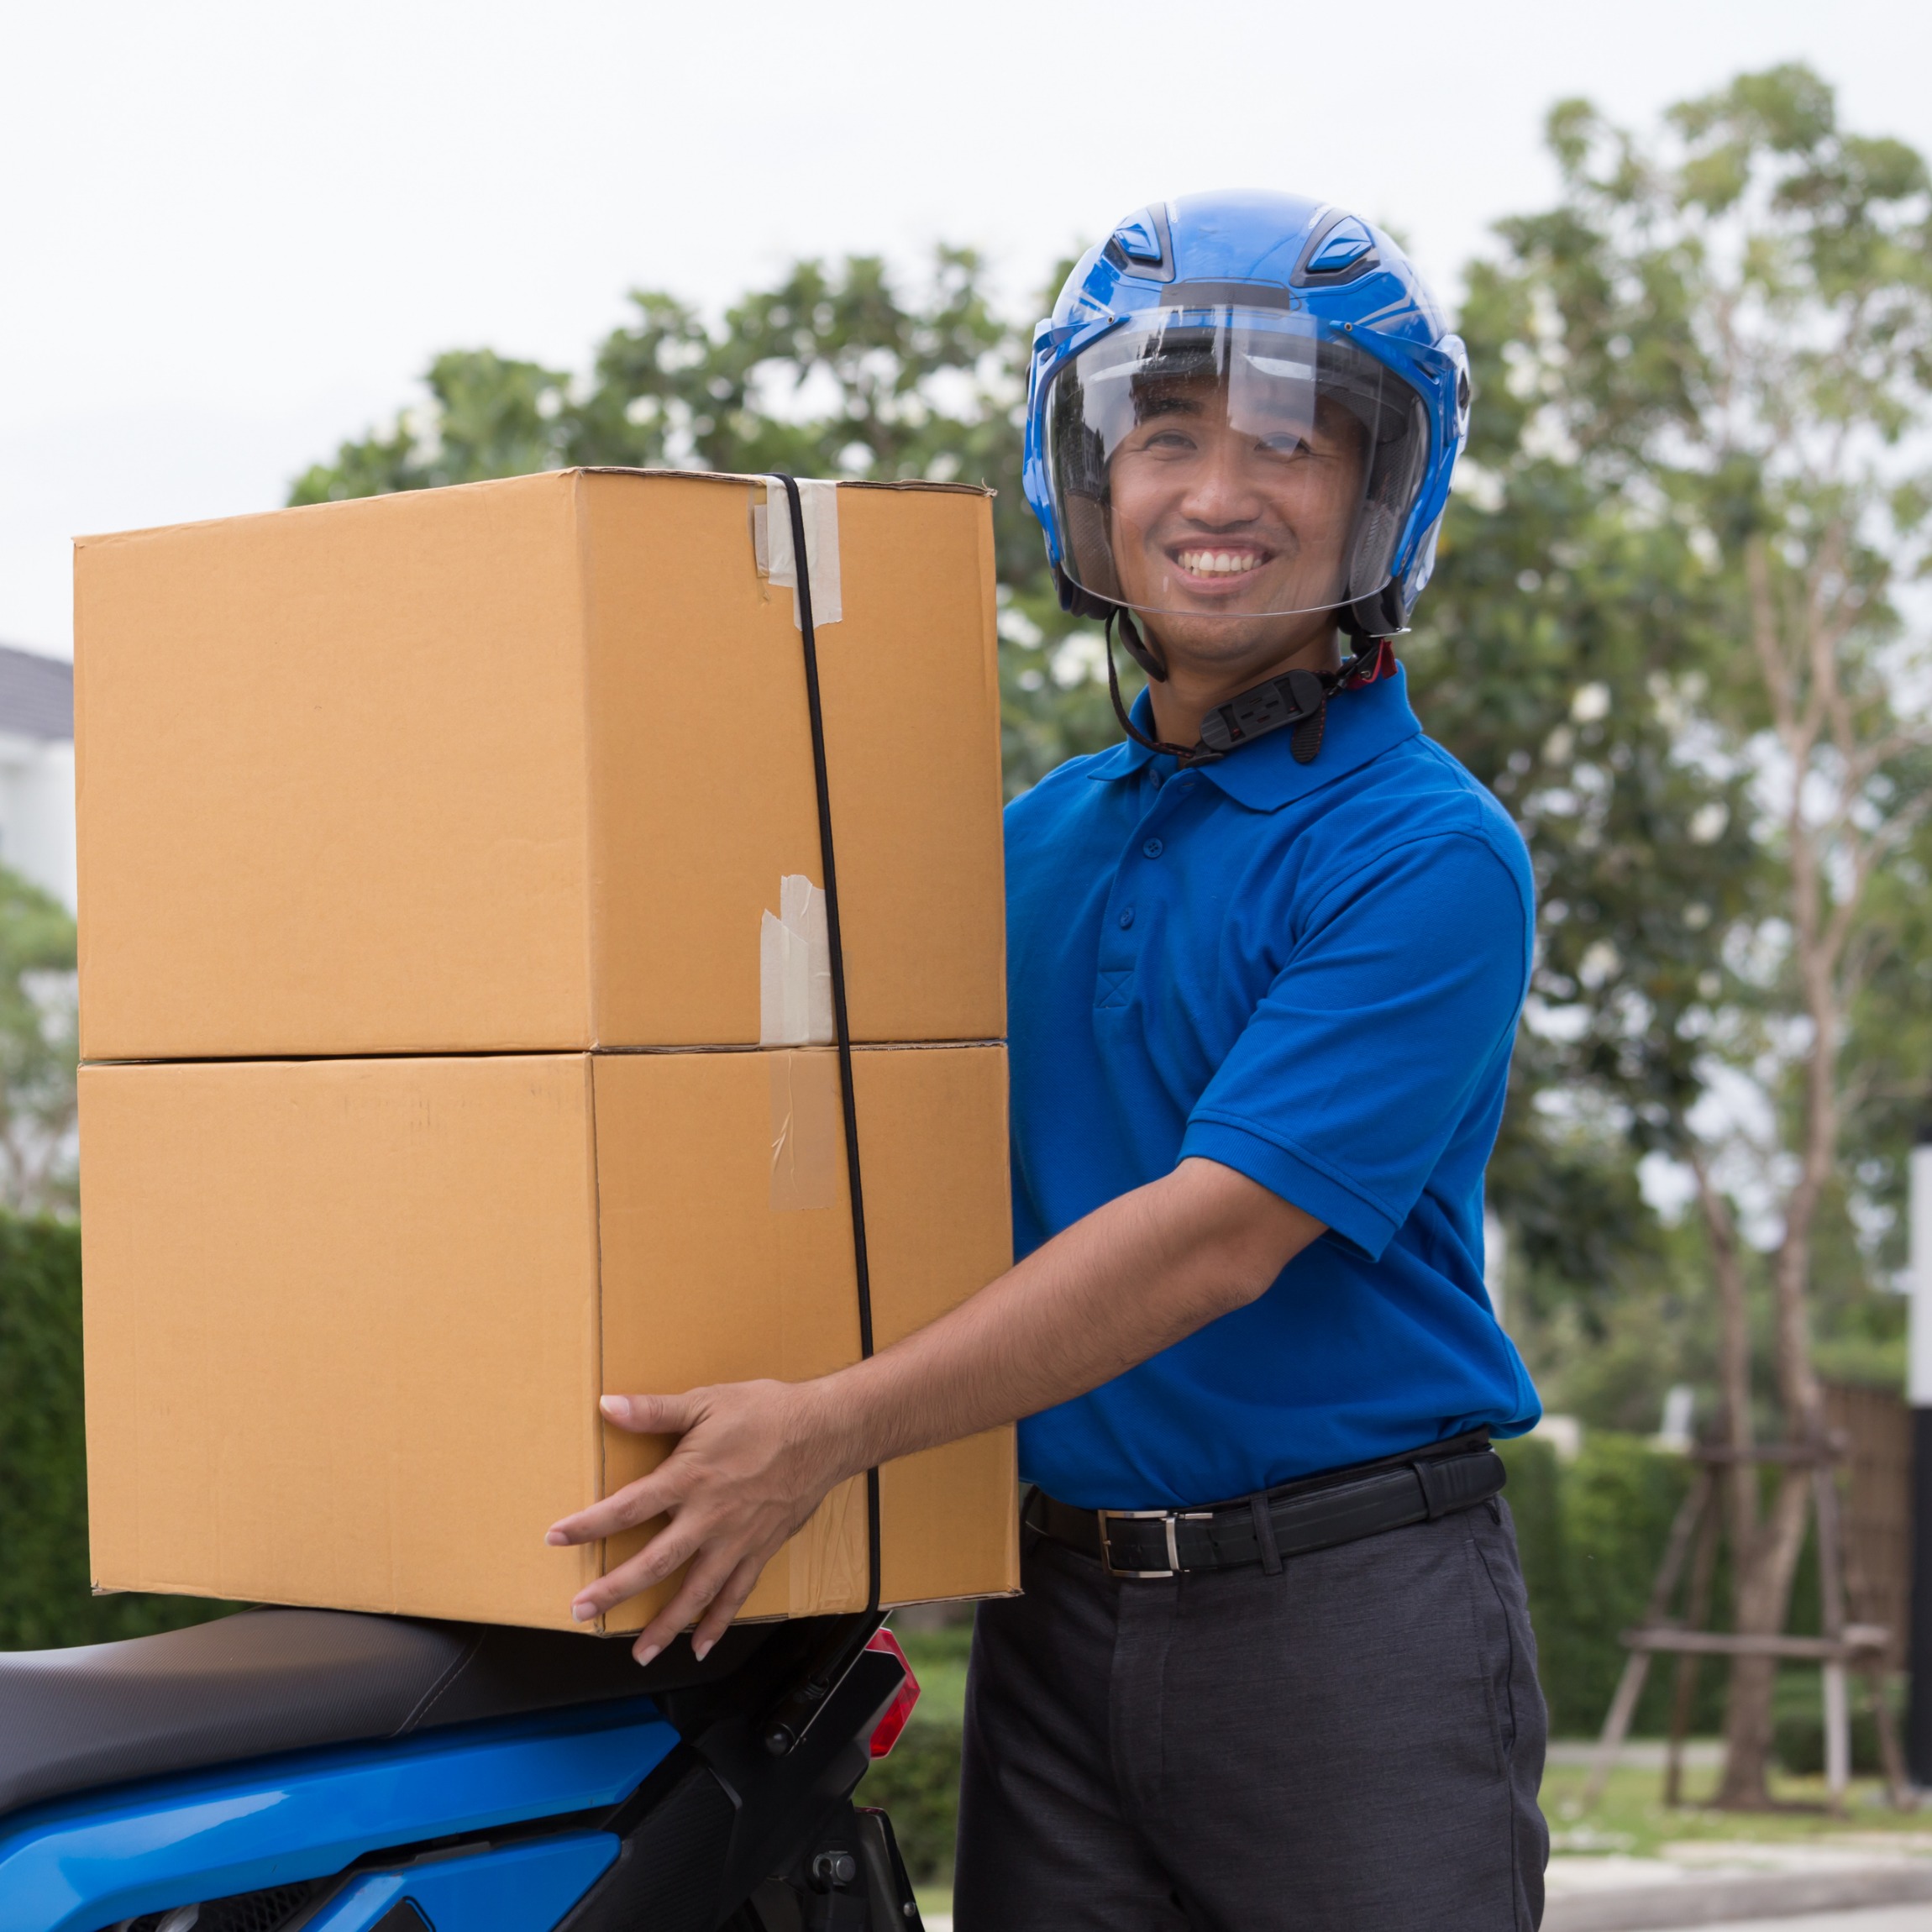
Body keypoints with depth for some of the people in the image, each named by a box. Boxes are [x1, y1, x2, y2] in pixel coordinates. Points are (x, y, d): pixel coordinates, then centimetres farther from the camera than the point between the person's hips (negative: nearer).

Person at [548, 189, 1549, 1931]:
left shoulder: (1429, 853, -9)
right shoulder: (1037, 839, 13)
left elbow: (1221, 1231, -18)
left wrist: (832, 1427, -21)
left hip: (1350, 1602, -5)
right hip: (1057, 1605, 6)